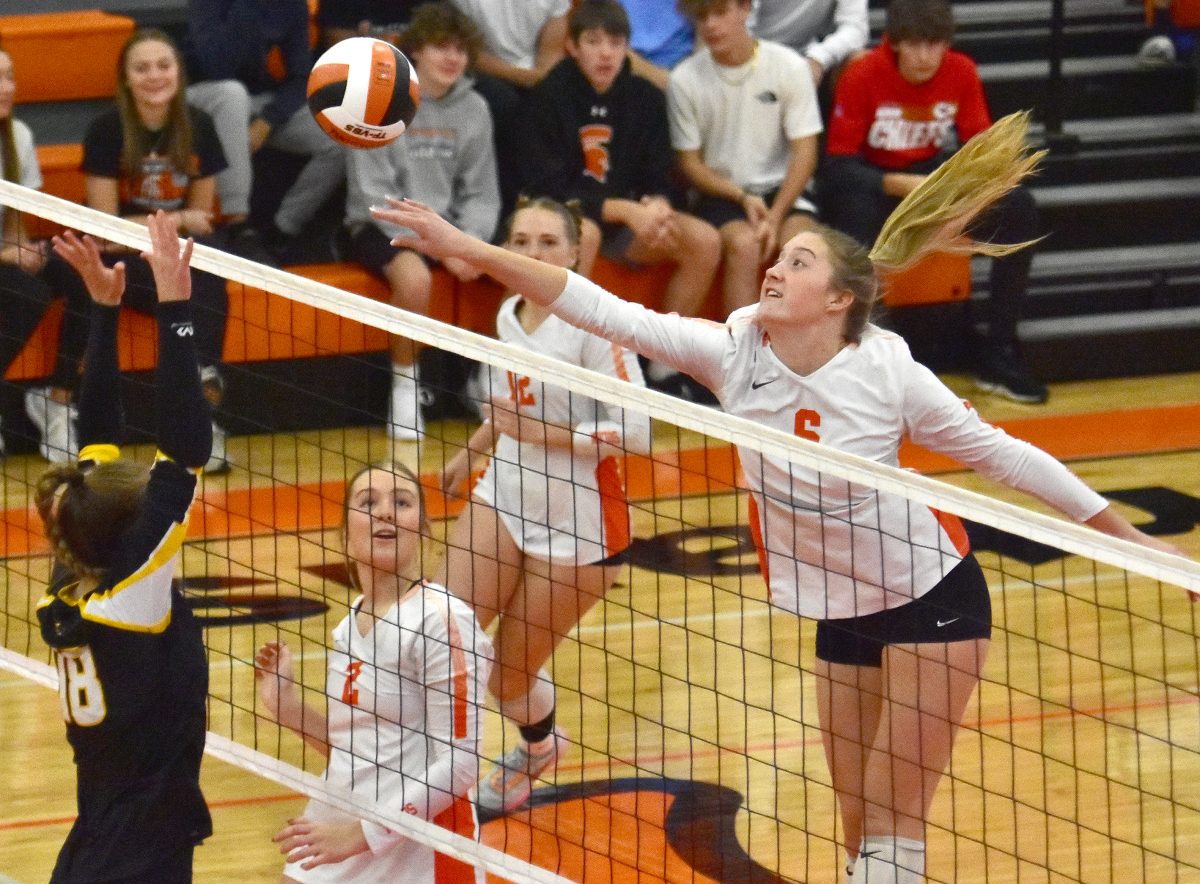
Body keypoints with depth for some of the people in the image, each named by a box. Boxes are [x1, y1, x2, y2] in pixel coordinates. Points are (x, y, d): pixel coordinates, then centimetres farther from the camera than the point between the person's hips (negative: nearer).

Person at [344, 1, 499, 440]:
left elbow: (480, 193, 9)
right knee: (415, 277, -36)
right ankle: (404, 388, -14)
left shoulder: (473, 109, 6)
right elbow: (375, 194, -13)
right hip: (382, 226, -5)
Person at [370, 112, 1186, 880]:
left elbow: (1001, 455, -10)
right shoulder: (734, 352, -12)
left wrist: (1134, 541, -6)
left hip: (933, 597, -5)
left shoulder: (888, 372, -20)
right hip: (842, 612, 5)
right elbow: (605, 312, -17)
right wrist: (470, 250, -25)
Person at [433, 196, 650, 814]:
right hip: (503, 498, 6)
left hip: (575, 526, -6)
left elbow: (633, 432, -22)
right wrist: (472, 453, 32)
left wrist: (542, 434, -26)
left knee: (510, 680, 3)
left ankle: (537, 744, 40)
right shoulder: (510, 314, 3)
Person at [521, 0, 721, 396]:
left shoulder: (646, 98, 3)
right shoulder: (549, 97, -10)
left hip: (630, 217, 5)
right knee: (584, 233, -40)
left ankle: (664, 369, -6)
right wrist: (622, 210, -27)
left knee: (705, 241, -18)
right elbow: (547, 187, -16)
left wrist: (656, 205, -22)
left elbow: (657, 179, 5)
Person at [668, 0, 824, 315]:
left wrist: (775, 217, -17)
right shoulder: (685, 80, -6)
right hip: (720, 192, -1)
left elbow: (804, 152, -5)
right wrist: (742, 197, -14)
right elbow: (690, 163, 1)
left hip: (781, 189, 1)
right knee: (743, 244, -31)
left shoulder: (789, 67, -6)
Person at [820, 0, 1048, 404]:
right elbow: (837, 166, -21)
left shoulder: (961, 72, -9)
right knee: (856, 215, -40)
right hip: (869, 182, -4)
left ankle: (998, 356, -8)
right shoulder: (862, 76, -20)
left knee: (1019, 207, -17)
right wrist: (899, 185, -37)